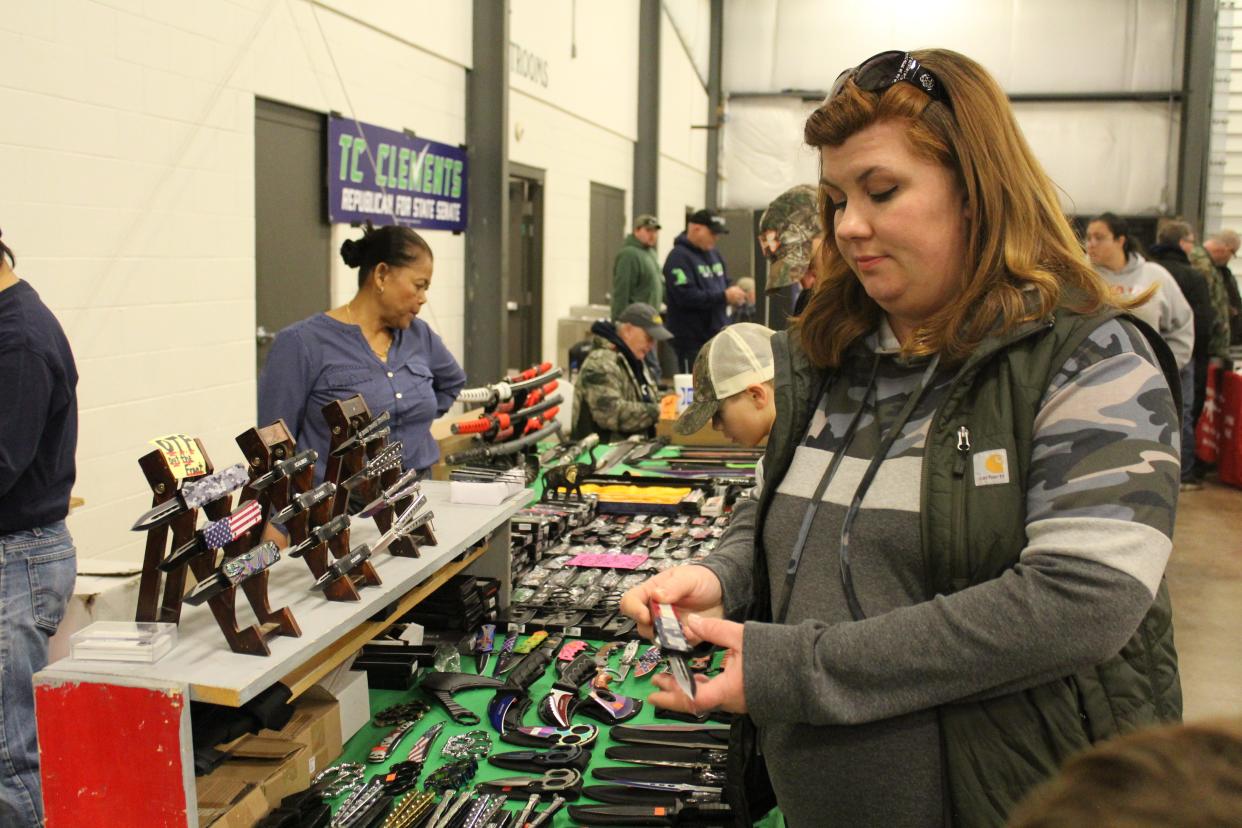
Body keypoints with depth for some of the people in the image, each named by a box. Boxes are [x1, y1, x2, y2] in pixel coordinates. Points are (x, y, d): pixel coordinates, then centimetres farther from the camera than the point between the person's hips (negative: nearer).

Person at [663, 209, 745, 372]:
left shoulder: (713, 254, 14)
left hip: (718, 335, 8)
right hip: (692, 341, -8)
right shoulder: (679, 257, -13)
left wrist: (732, 294, -1)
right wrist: (724, 296, -21)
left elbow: (724, 283, 24)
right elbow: (686, 296, -23)